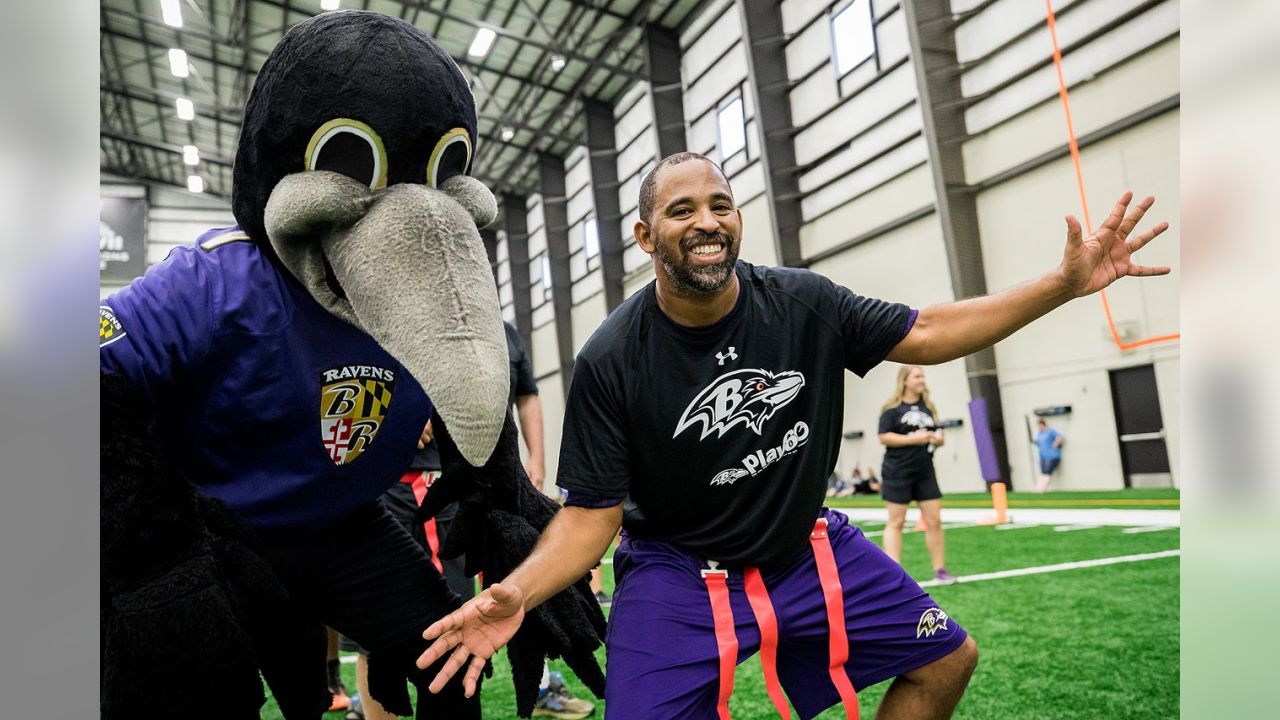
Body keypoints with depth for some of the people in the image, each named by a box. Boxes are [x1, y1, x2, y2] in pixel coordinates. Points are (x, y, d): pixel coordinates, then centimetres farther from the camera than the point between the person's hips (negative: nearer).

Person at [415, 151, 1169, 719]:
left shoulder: (805, 302, -12)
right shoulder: (611, 361, -20)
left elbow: (926, 333, -3)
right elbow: (591, 514, -15)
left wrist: (1067, 283, -10)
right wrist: (516, 594, -32)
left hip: (810, 547, 4)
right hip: (676, 573, -3)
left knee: (949, 658, 12)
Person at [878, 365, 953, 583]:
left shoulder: (928, 407, 13)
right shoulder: (892, 408, -5)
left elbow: (937, 435, 22)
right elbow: (884, 437, -14)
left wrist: (938, 439, -2)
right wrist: (913, 438, -20)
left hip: (925, 472, 6)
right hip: (898, 473, -5)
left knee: (934, 520, 3)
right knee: (896, 522, 1)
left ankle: (939, 569, 14)